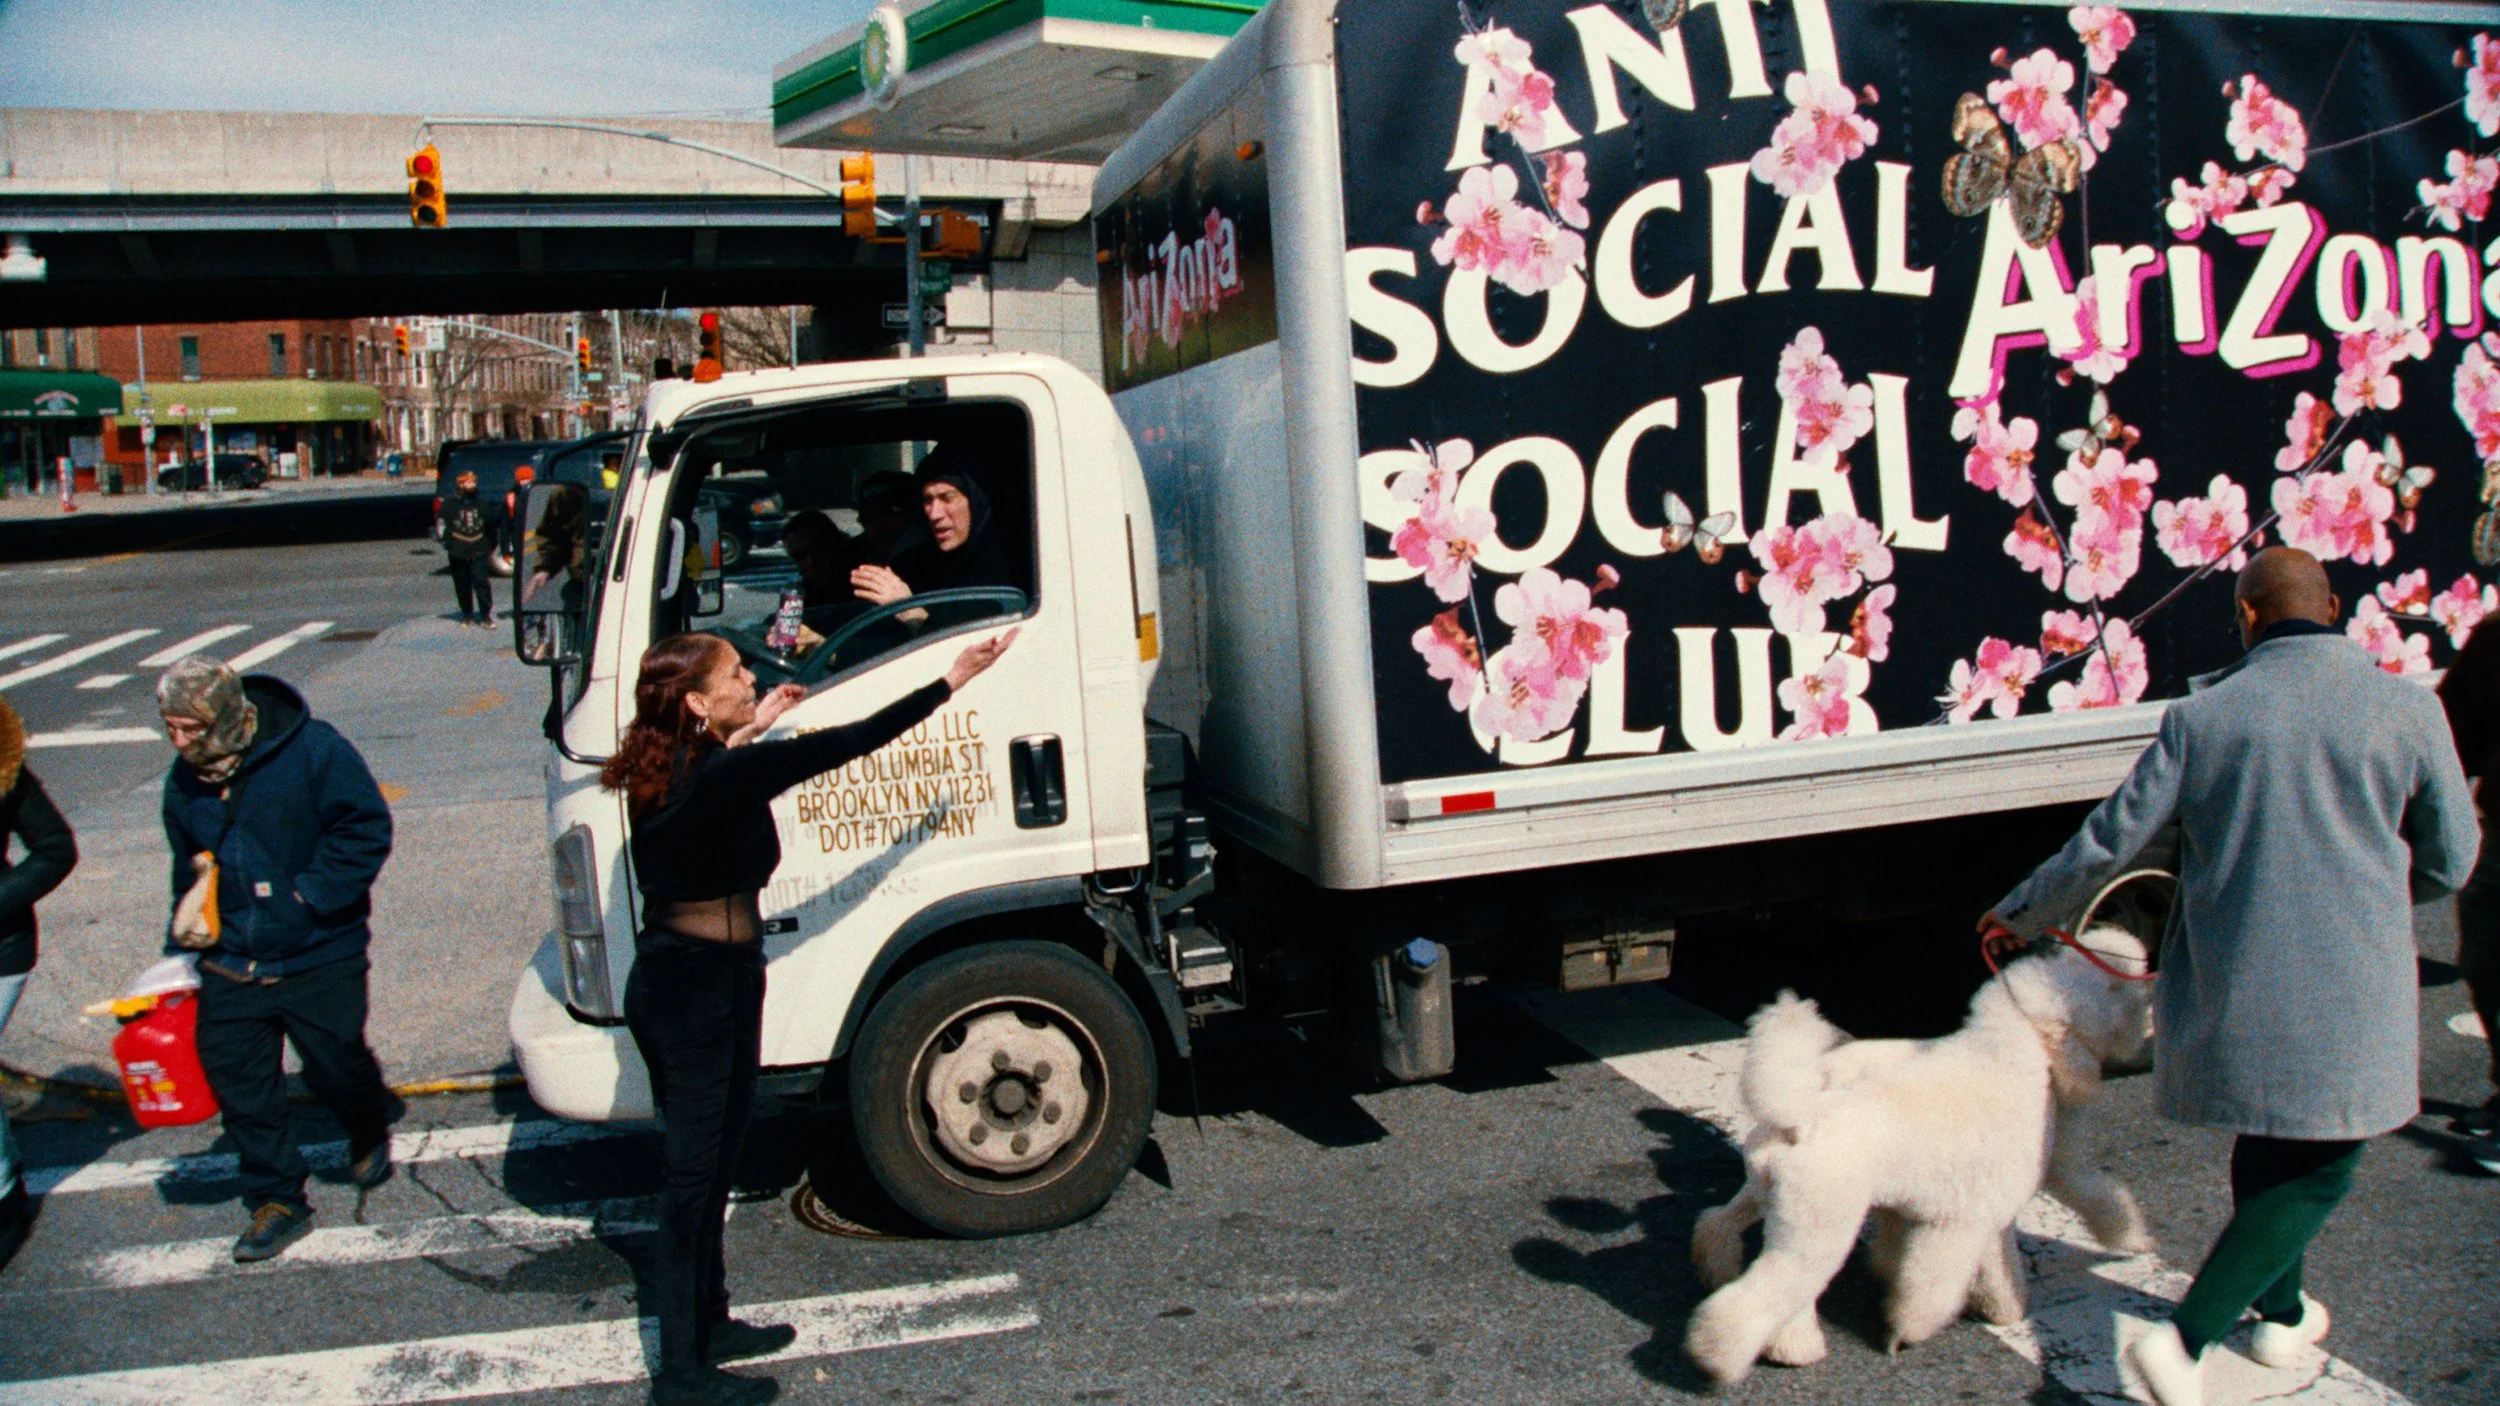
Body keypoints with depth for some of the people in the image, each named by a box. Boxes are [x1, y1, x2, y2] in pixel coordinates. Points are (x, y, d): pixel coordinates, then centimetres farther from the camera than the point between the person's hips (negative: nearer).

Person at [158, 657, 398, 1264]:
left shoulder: (313, 751, -16)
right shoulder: (185, 781, 3)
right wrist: (180, 951, 10)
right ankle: (277, 1201, 15)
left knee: (334, 1065, 4)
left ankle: (370, 1135, 38)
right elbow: (187, 872, 16)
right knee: (238, 1079, 1)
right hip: (230, 964, 5)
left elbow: (367, 827, -14)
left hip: (319, 957, -4)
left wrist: (309, 897, -19)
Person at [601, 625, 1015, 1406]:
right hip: (697, 994, -9)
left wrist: (747, 732, 22)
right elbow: (849, 742, -22)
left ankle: (707, 1322, 36)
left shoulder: (669, 771, 3)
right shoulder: (728, 776, -24)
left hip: (675, 983, 9)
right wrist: (951, 681, -15)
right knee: (695, 1176, 1)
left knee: (706, 1167, 21)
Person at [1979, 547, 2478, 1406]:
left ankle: (2283, 1315, 41)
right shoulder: (2406, 709, -5)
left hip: (2230, 983, 3)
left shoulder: (2201, 716, -3)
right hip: (2345, 992, -2)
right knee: (2315, 1171, 7)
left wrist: (2024, 912, 16)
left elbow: (2111, 842, 1)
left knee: (2267, 1150, 23)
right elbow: (2447, 861, 4)